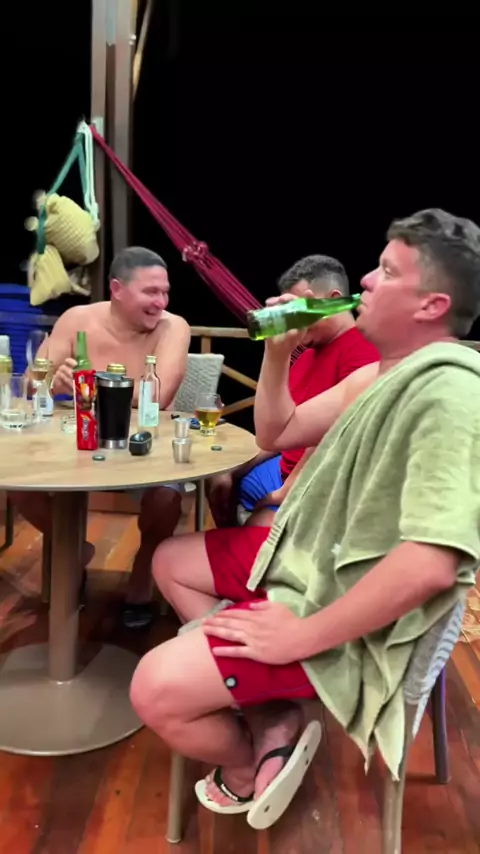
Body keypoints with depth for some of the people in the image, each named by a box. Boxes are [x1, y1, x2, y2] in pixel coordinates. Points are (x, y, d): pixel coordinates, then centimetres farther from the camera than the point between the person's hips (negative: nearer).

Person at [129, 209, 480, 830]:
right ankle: (274, 724, 11)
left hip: (348, 618, -10)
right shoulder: (375, 377, 7)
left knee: (158, 690, -19)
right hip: (306, 557, 10)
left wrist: (302, 636, -26)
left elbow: (429, 565, -34)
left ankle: (245, 771, 17)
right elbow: (275, 434, 16)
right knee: (171, 561, 18)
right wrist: (277, 353, -1)